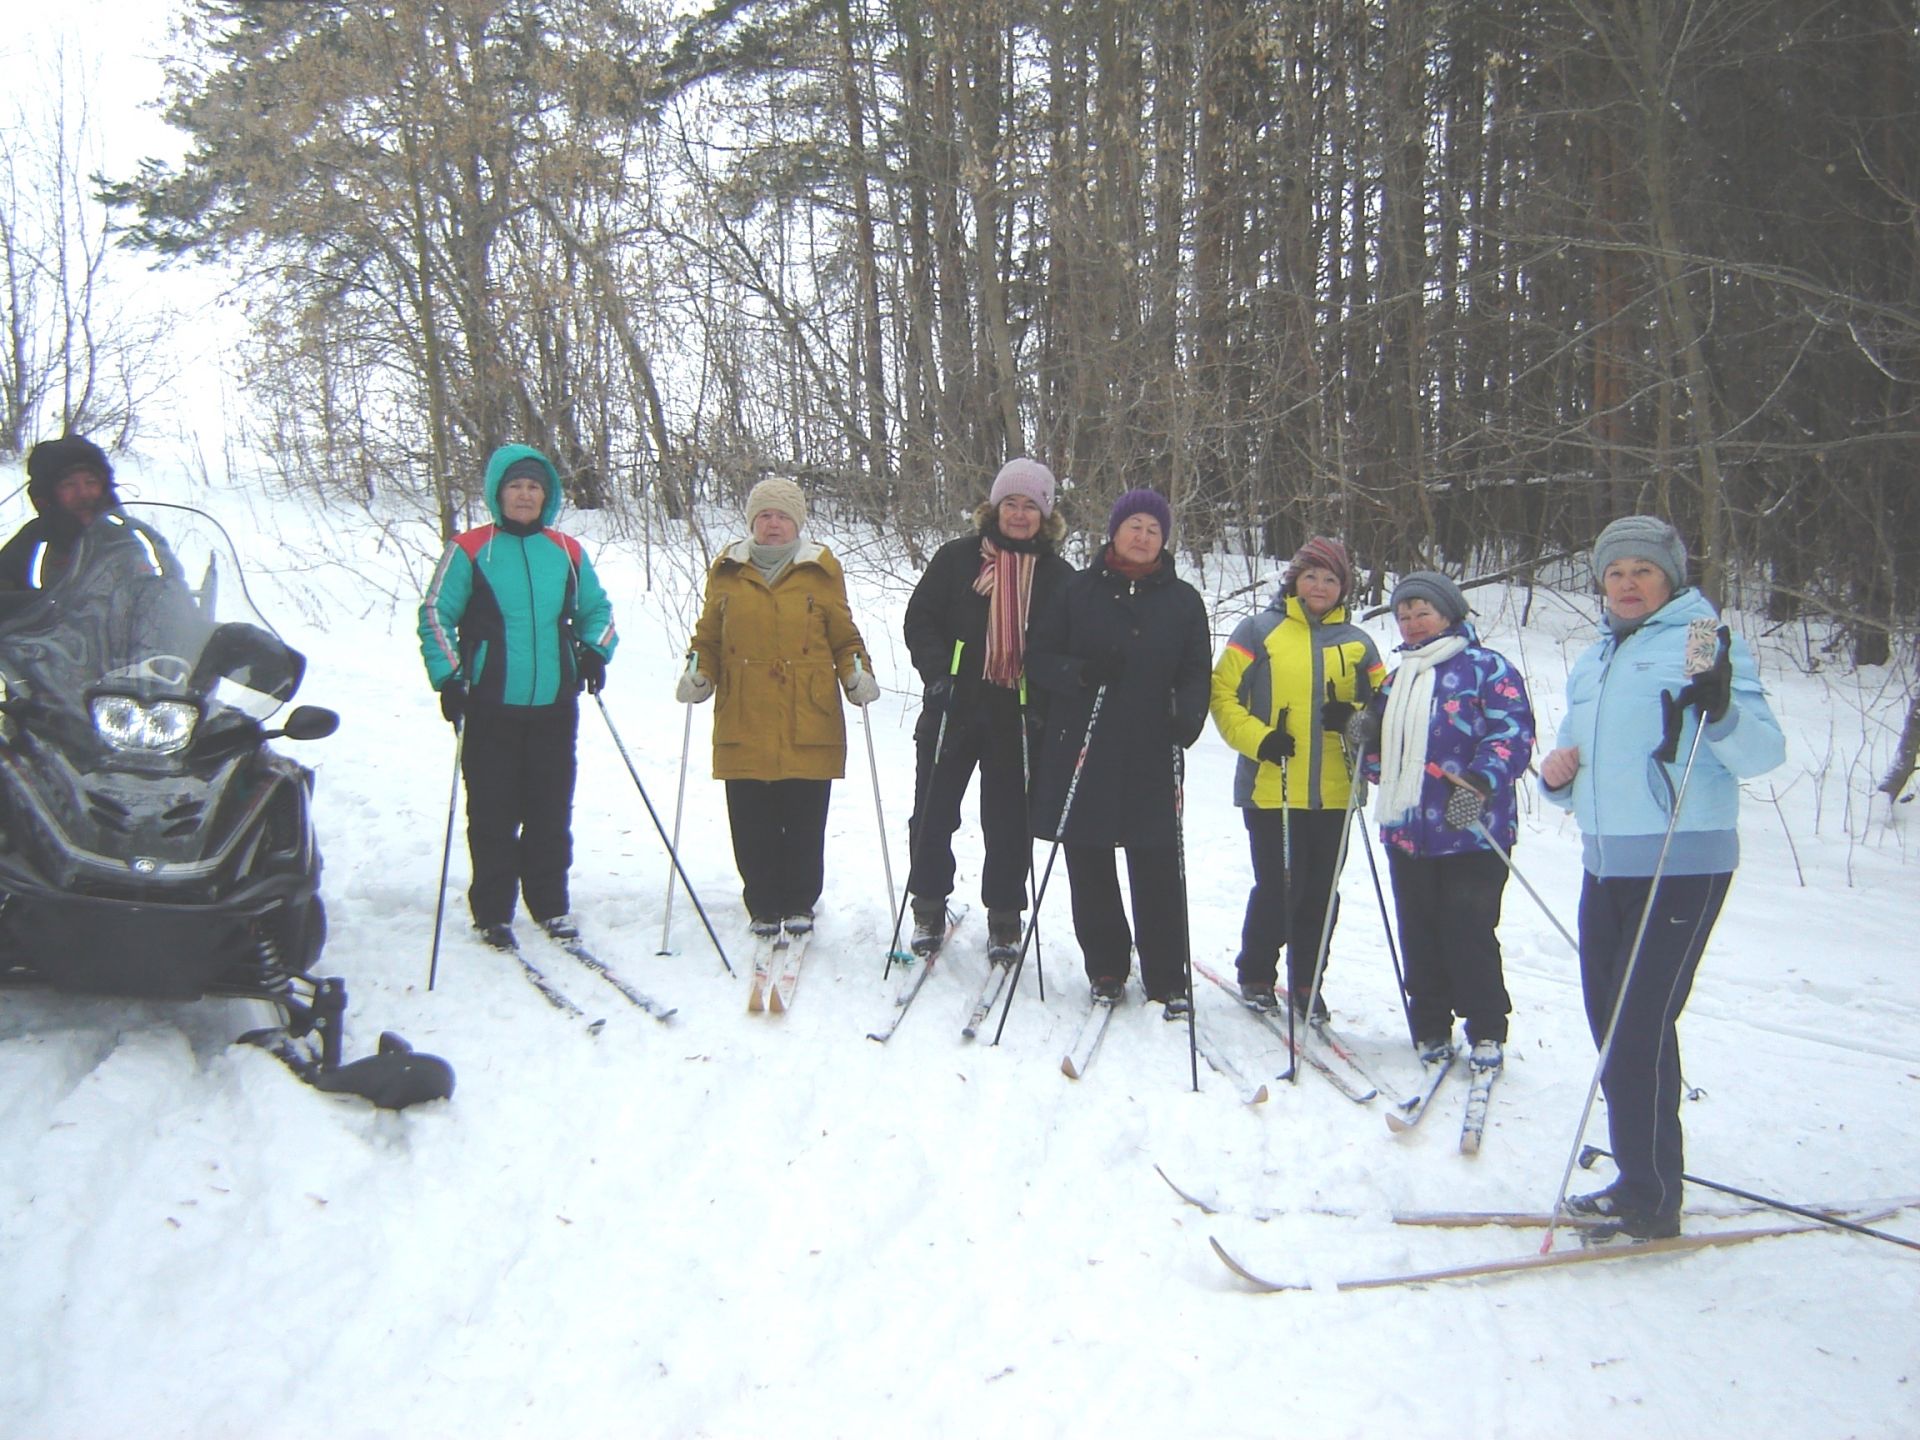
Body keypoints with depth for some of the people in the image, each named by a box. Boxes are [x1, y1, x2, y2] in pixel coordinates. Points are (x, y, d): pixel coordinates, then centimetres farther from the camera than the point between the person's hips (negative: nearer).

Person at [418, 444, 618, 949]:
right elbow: (436, 614, 3)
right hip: (491, 708, -2)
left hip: (554, 706, 2)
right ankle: (492, 913, 14)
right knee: (493, 815, 3)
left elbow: (597, 609, 20)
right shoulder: (470, 549, 0)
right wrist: (448, 676, -7)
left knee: (552, 812, 7)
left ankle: (551, 906, 19)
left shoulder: (568, 552, 9)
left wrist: (594, 651, 2)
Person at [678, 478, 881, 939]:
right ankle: (763, 905, 17)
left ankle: (799, 902, 18)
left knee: (804, 823, 2)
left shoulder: (821, 570, 7)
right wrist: (699, 674, -1)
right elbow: (709, 637, 16)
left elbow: (843, 637, 11)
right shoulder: (727, 571, 10)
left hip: (809, 723, -1)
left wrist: (857, 674, -6)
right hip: (744, 722, 1)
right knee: (752, 824, 3)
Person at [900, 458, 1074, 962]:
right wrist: (938, 674, -11)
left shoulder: (1057, 575, 5)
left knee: (1009, 823, 5)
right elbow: (920, 620, 2)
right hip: (953, 710, 0)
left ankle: (1004, 920, 19)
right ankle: (929, 909, 23)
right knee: (933, 813, 7)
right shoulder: (957, 557, 1)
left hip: (1018, 717, 0)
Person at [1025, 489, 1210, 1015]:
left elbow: (1195, 674, 7)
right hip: (1081, 752, 1)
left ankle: (1167, 979, 8)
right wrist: (1080, 672, -15)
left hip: (1152, 756, 0)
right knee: (1089, 864, 6)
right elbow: (1039, 657, 5)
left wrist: (1188, 719, -13)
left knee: (1158, 868, -2)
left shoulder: (1183, 600, 9)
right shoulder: (1078, 591, 6)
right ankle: (1106, 967, 21)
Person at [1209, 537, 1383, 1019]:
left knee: (1321, 893, 7)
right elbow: (1222, 694, -1)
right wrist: (1257, 738, -15)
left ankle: (1305, 982, 23)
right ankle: (1256, 973, 19)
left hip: (1333, 793, 4)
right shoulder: (1259, 630, 2)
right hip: (1270, 789, -3)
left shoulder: (1357, 643, 13)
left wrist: (1354, 719, -4)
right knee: (1278, 887, -4)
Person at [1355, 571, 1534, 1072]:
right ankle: (1431, 1029, 20)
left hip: (1471, 832, -7)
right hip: (1407, 830, 7)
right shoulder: (1398, 679, 20)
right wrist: (1367, 740, 3)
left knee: (1469, 932, -4)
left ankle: (1486, 1032, 10)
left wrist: (1479, 783, -27)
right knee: (1419, 936, 9)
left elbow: (1514, 733, -14)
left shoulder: (1487, 668, -3)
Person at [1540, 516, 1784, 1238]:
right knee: (1611, 1026, 12)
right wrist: (1558, 778, 1)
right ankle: (1638, 1181, 25)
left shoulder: (1703, 642, -5)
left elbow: (1764, 753, -14)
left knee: (1641, 1028, -8)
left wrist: (1723, 712, -35)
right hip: (1606, 867, 7)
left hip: (1684, 866, -7)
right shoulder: (1592, 663, 17)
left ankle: (1652, 1202, 2)